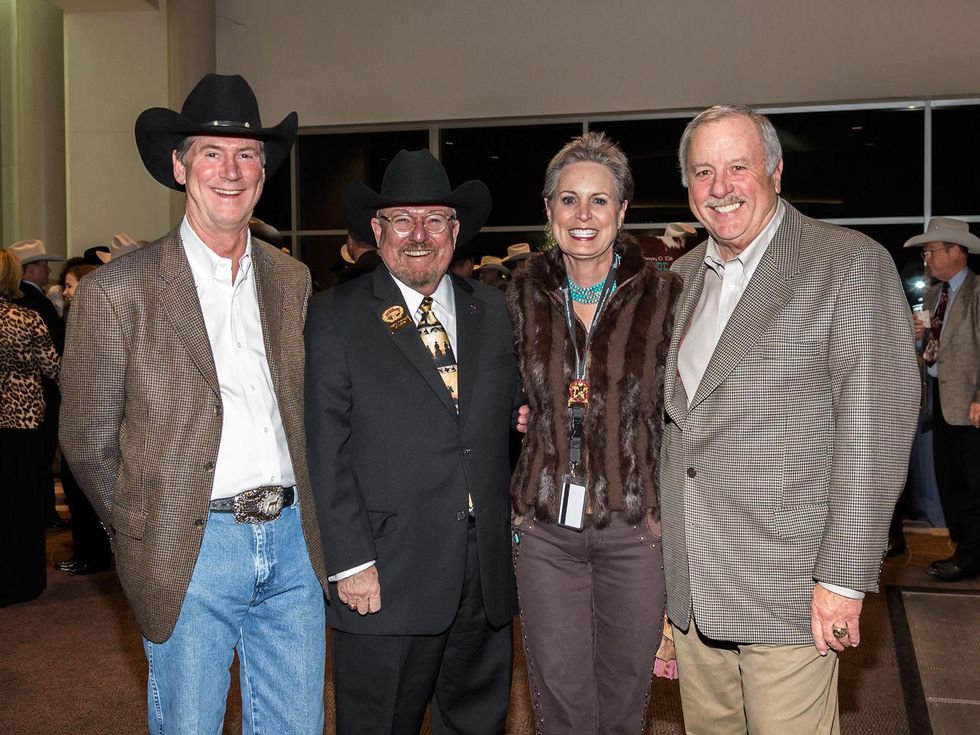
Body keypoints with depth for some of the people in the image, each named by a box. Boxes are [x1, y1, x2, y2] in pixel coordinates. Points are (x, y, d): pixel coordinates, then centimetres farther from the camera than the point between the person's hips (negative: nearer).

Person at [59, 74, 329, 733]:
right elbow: (88, 443, 0)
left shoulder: (292, 280, 8)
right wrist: (145, 537, 4)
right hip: (191, 552, -4)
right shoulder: (117, 290, -6)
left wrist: (297, 520, 10)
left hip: (292, 540, 4)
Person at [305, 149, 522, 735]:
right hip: (387, 579, -4)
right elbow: (327, 450, -7)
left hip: (488, 576, 4)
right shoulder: (336, 316, -3)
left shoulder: (491, 310, 10)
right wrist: (351, 563, -11)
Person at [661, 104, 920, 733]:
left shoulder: (852, 264, -8)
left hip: (789, 589, -5)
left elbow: (876, 431, -13)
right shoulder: (682, 277, 12)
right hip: (688, 588, 6)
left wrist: (844, 579, -15)